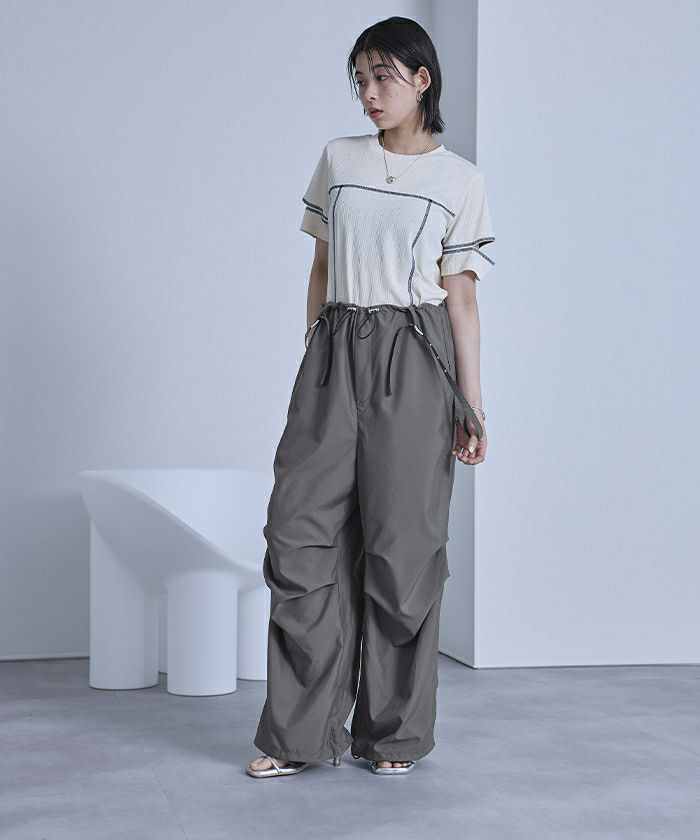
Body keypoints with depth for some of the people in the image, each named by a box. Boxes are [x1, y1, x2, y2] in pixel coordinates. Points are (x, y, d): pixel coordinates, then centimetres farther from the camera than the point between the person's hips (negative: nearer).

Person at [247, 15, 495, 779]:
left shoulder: (459, 181, 5)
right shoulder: (338, 160, 12)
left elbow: (461, 296, 4)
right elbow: (322, 265, 15)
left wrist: (472, 405, 0)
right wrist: (313, 362, 10)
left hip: (413, 359, -2)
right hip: (336, 350, 3)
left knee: (402, 542, -1)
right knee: (302, 531, -5)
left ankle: (395, 733, 12)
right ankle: (301, 731, 4)